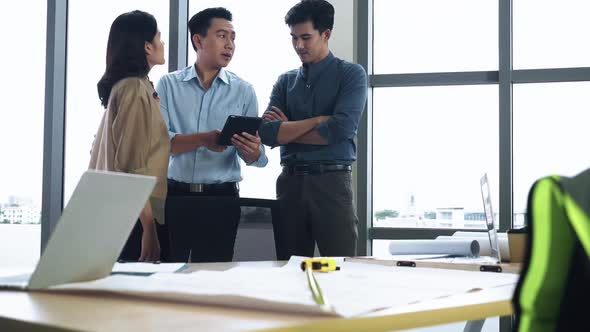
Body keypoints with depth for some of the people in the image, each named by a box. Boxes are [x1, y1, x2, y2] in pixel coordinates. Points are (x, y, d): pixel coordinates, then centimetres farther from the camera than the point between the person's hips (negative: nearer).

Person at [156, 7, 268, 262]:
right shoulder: (168, 85, 3)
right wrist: (203, 139, -24)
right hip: (174, 196, 0)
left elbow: (257, 157, 0)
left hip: (221, 200, 1)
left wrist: (252, 151, -23)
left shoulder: (243, 91, 4)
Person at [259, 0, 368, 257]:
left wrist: (287, 131, -2)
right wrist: (318, 121, -8)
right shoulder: (285, 81, 13)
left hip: (332, 181, -4)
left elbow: (341, 129, -13)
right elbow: (267, 133, -1)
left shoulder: (351, 74, 2)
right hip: (290, 181, 4)